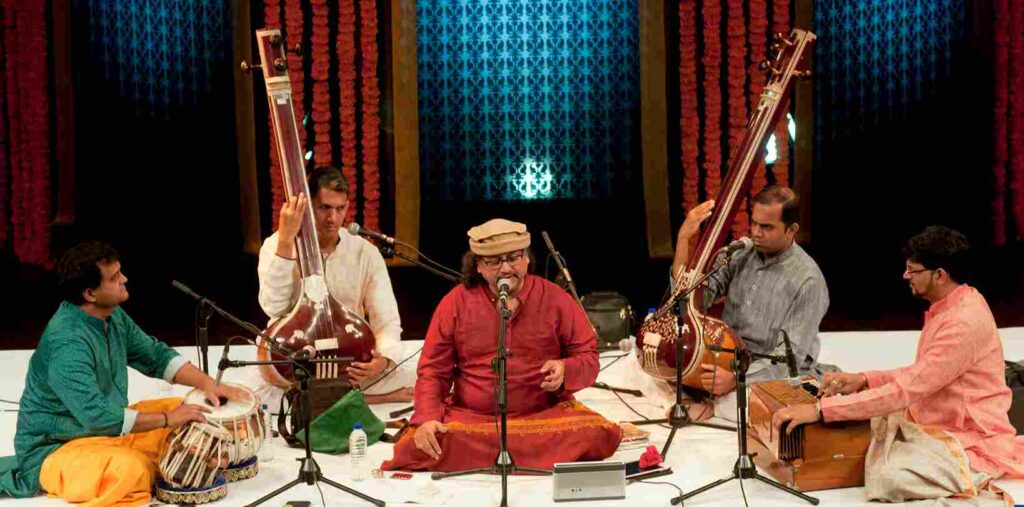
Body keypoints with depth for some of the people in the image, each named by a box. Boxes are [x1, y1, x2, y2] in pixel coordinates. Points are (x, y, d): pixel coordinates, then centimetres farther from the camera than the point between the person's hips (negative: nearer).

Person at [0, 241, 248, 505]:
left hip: (108, 427, 9)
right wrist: (168, 419, -26)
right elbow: (97, 417, -35)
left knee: (190, 416, 6)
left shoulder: (113, 315, -2)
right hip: (54, 448, -9)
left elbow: (157, 355, 8)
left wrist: (206, 383, -8)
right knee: (129, 471, -35)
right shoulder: (66, 342, -30)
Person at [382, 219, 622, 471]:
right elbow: (433, 369, 6)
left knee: (597, 435, -29)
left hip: (546, 415, 0)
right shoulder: (455, 303, 6)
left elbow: (588, 357, 8)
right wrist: (428, 418, -11)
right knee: (415, 448, -27)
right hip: (470, 418, 0)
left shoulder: (556, 299, 4)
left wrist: (565, 370, -15)